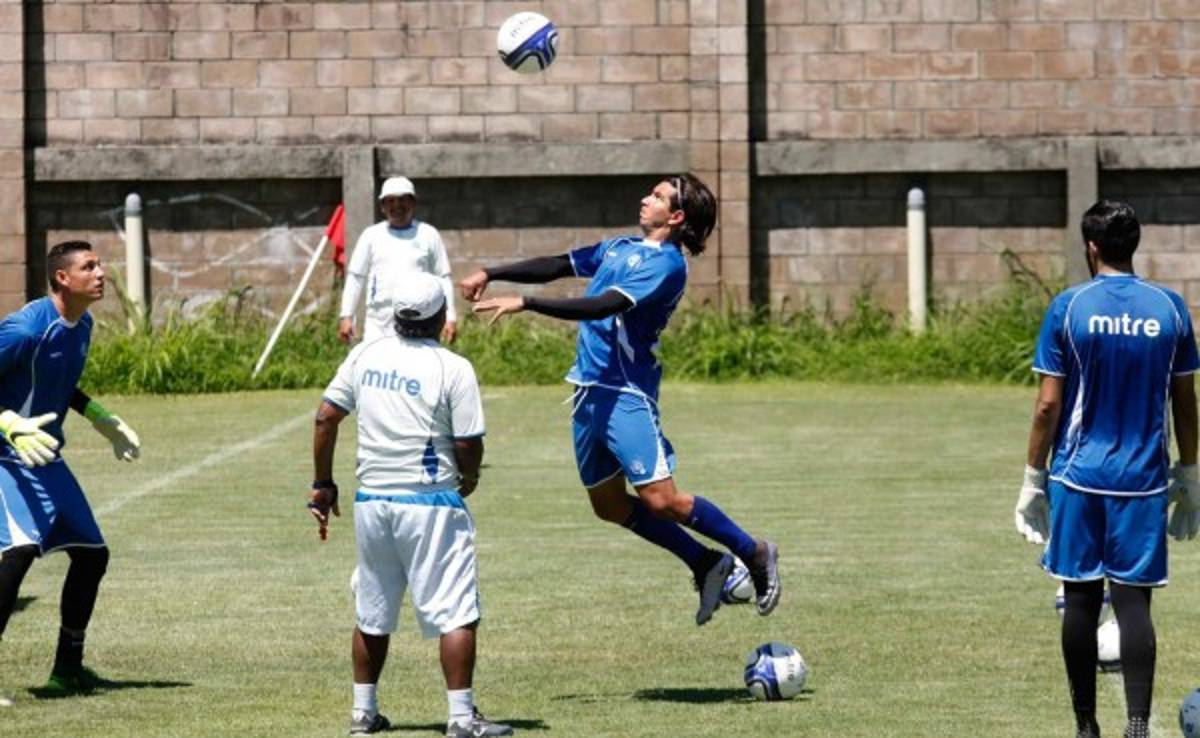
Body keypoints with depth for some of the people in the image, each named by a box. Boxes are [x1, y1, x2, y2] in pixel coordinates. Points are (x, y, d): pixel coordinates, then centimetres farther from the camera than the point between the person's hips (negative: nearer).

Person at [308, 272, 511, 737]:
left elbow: (325, 418, 4)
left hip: (371, 502, 5)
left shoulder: (365, 355, 4)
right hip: (429, 503, -5)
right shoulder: (453, 369, -10)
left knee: (372, 614, 17)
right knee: (456, 612, -2)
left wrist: (323, 484, 13)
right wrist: (468, 479, 12)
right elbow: (468, 445, -10)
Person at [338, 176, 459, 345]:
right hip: (379, 327, 1)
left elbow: (443, 279, 8)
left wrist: (450, 318, 1)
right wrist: (346, 316, 2)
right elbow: (355, 278, 10)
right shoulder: (371, 236, 10)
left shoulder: (428, 235, 8)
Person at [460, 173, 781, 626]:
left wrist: (524, 304, -29)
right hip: (589, 390, 9)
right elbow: (558, 266, 23)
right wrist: (491, 275, 13)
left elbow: (604, 306, -25)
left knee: (660, 500, -15)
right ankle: (706, 566, 21)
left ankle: (755, 555, 3)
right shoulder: (620, 248, 14)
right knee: (609, 504, 10)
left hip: (626, 393, -9)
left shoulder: (666, 264, -14)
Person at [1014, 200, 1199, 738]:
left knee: (1081, 598, 7)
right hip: (1143, 480, 1)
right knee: (1133, 601, -3)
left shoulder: (1069, 307, -4)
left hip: (1078, 476, -1)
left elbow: (1048, 404, -5)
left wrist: (1033, 481, 3)